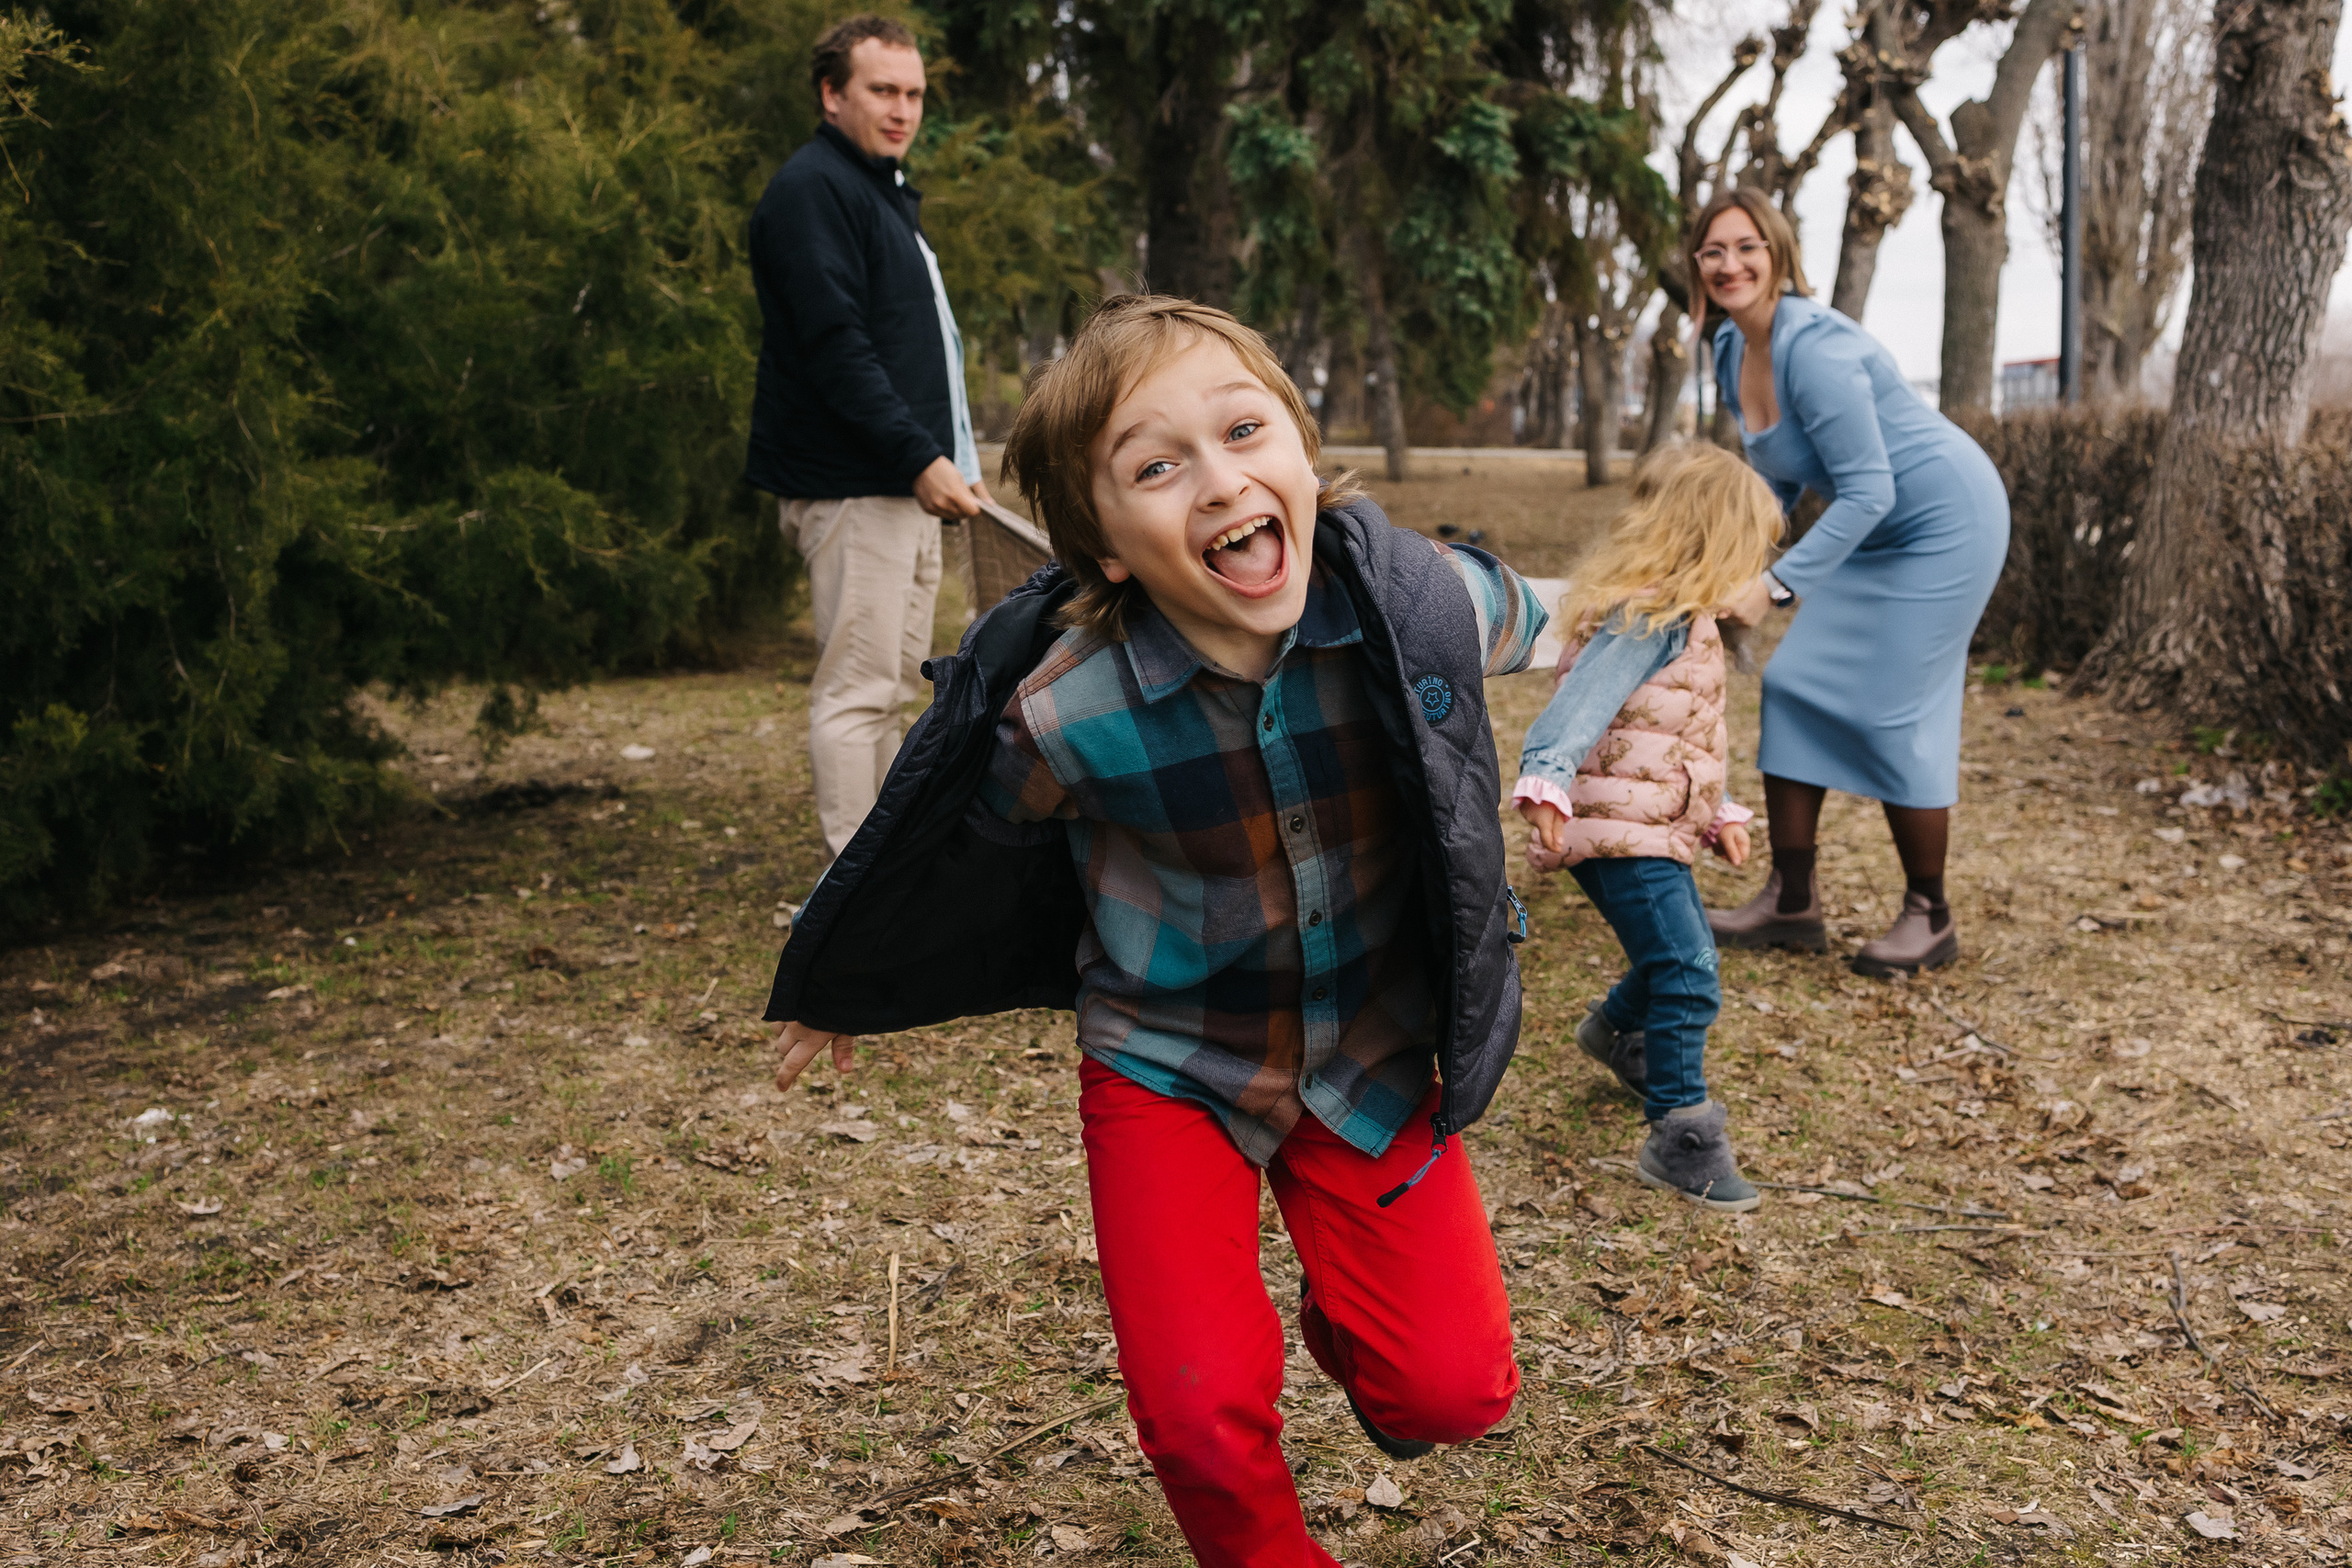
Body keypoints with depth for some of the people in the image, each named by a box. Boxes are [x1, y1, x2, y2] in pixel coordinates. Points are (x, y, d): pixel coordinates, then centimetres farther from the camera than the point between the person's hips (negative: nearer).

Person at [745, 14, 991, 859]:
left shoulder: (887, 192, 23)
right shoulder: (810, 188, -10)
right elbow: (833, 344, -21)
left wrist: (951, 459, 21)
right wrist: (921, 457, -23)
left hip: (906, 481, 10)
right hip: (850, 484, -10)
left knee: (891, 688, 13)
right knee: (856, 690, -9)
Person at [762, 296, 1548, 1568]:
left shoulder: (1424, 600, -22)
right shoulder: (1064, 713, -26)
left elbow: (1524, 624, 6)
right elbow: (947, 858, -4)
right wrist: (832, 992, 11)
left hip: (1374, 1058, 2)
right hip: (1168, 1068, -1)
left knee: (1455, 1389, -5)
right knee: (1201, 1418, -11)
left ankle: (1347, 1321, 31)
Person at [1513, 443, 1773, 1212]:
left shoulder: (1681, 618, 17)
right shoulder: (1646, 618, -18)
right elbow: (1584, 701, -33)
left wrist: (1717, 812, 30)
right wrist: (1546, 776, -48)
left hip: (1657, 827, 11)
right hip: (1619, 831, -11)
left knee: (1680, 959, 26)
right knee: (1689, 977, -13)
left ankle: (1616, 1029, 53)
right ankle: (1680, 1136, -6)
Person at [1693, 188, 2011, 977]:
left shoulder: (1813, 347, -26)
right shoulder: (1731, 348, 2)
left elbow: (1868, 491, -28)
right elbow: (1779, 478, 12)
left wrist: (1775, 583, -32)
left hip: (1943, 521, -9)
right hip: (1871, 532, 9)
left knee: (1892, 710, -7)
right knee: (1795, 687, 4)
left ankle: (1930, 917, 11)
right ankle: (1792, 902, 12)